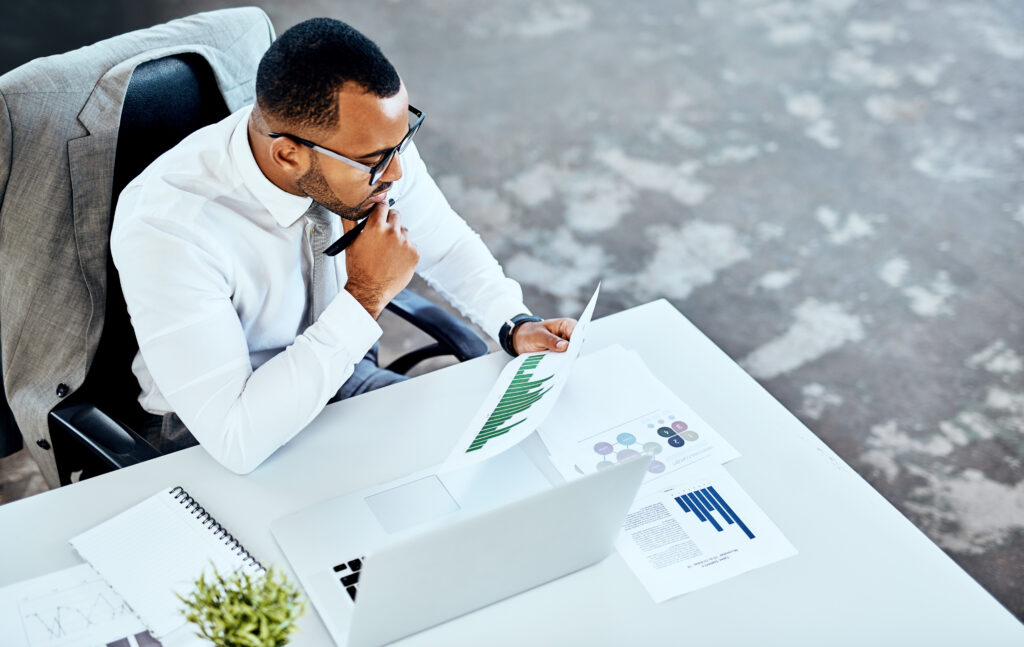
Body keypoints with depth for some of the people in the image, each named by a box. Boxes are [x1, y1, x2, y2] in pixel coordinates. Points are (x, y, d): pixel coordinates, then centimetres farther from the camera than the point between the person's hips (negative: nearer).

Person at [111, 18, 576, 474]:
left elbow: (446, 245, 4)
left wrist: (516, 325, -14)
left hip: (347, 377, 5)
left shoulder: (372, 138, -17)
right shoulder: (164, 228, -34)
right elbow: (235, 441, -37)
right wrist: (365, 296, -36)